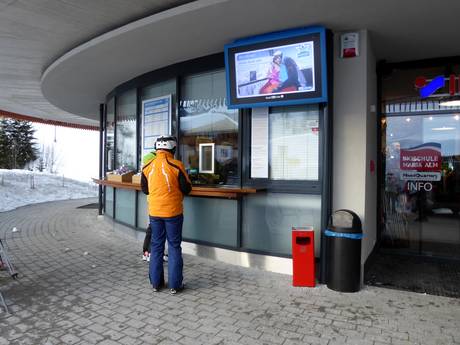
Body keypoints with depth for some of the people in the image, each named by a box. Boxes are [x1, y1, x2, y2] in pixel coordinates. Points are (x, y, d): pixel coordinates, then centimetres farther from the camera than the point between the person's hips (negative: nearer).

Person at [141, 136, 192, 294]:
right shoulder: (176, 165, -13)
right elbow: (187, 189, -7)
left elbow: (145, 189, 11)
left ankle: (156, 283, 22)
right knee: (174, 247, 7)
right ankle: (175, 285, 12)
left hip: (154, 212, 3)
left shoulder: (147, 167, -1)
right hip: (173, 212, -3)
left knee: (156, 246, 14)